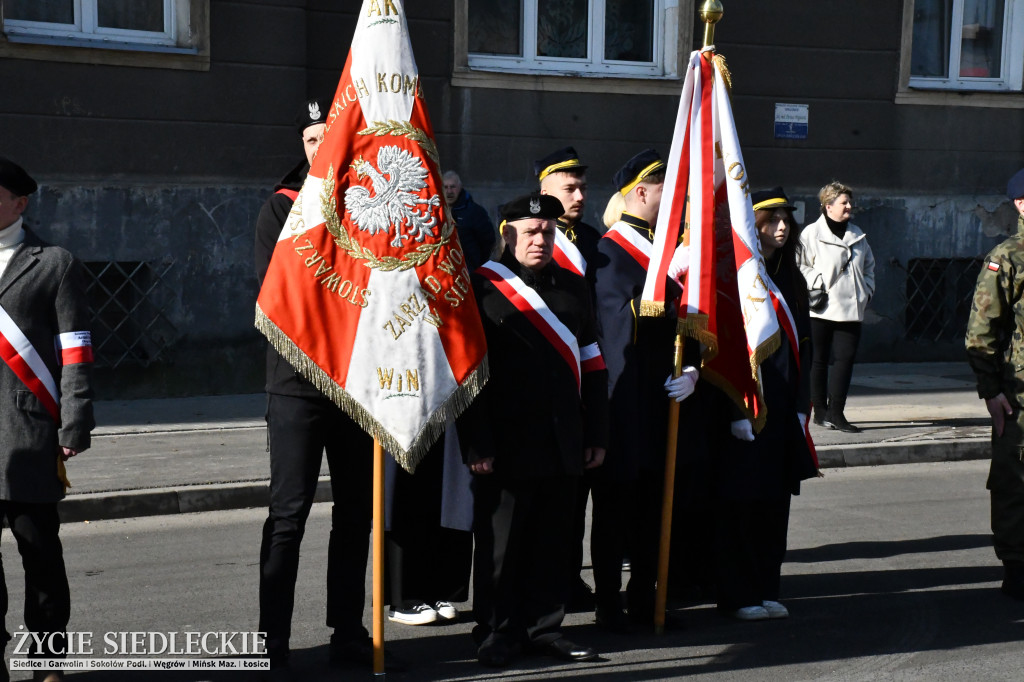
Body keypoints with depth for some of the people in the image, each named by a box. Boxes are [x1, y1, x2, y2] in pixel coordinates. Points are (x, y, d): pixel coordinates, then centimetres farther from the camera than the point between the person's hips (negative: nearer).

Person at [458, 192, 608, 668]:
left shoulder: (573, 287, 13)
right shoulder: (482, 288, -3)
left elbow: (592, 365, 15)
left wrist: (597, 434, 10)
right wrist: (477, 445, -11)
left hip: (563, 446, 5)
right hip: (507, 446, -5)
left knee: (554, 541, 11)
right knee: (502, 543, 4)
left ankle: (544, 626, 23)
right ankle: (497, 631, 16)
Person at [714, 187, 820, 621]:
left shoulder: (791, 279, 14)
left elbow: (802, 344, 14)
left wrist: (801, 405, 6)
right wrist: (738, 410, -18)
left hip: (783, 406, 7)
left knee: (775, 500, 10)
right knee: (741, 500, -1)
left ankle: (766, 589, 20)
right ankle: (737, 596, 9)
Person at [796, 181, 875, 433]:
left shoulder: (857, 235, 16)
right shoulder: (811, 234, -4)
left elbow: (868, 265, 26)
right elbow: (799, 265, -7)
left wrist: (866, 290, 14)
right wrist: (816, 284, -14)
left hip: (850, 309, 5)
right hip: (820, 310, -5)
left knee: (845, 359, -2)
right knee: (818, 360, 3)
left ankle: (836, 412, 2)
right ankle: (820, 410, 13)